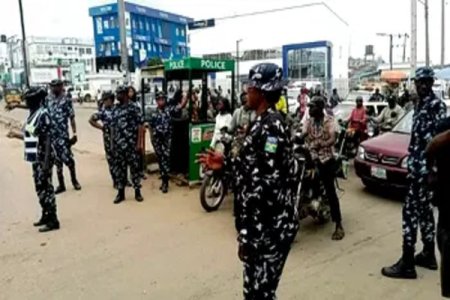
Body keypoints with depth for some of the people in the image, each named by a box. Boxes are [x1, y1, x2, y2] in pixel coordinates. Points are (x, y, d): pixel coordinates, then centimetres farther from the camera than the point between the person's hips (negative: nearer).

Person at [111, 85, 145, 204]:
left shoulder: (134, 108, -5)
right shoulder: (115, 109, 11)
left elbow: (140, 125, -7)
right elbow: (113, 127, 15)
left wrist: (139, 142, -12)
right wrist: (112, 143, 12)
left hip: (131, 144, -5)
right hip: (118, 145, 5)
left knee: (134, 167, 3)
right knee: (119, 168, 9)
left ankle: (137, 191, 14)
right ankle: (121, 192, 19)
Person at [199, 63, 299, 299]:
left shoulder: (269, 127, -20)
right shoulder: (265, 123, 11)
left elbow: (267, 187, -25)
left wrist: (248, 236, -21)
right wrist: (226, 163, 13)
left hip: (269, 229, -10)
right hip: (263, 226, 10)